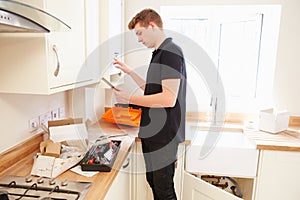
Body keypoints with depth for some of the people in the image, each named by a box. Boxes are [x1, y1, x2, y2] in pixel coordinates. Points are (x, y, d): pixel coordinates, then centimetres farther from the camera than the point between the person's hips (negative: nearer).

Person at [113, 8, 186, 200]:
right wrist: (129, 71, 15)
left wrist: (130, 99, -17)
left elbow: (168, 98, -25)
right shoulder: (159, 54, 14)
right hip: (152, 132, 9)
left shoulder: (171, 53, -16)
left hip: (164, 135, -9)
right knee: (153, 181, 21)